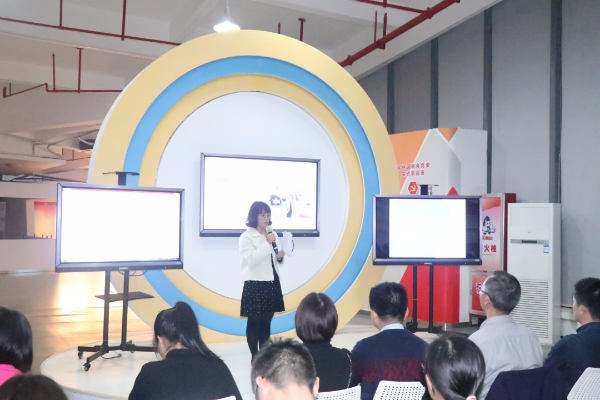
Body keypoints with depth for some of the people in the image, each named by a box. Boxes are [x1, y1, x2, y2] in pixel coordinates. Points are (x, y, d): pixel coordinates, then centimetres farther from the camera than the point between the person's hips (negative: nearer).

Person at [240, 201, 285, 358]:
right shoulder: (246, 237, -7)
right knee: (254, 322, 0)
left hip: (271, 283, 6)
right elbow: (251, 259, -21)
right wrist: (267, 243, -20)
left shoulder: (273, 234, 11)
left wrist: (280, 257, -4)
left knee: (266, 322, 11)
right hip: (255, 285, -6)